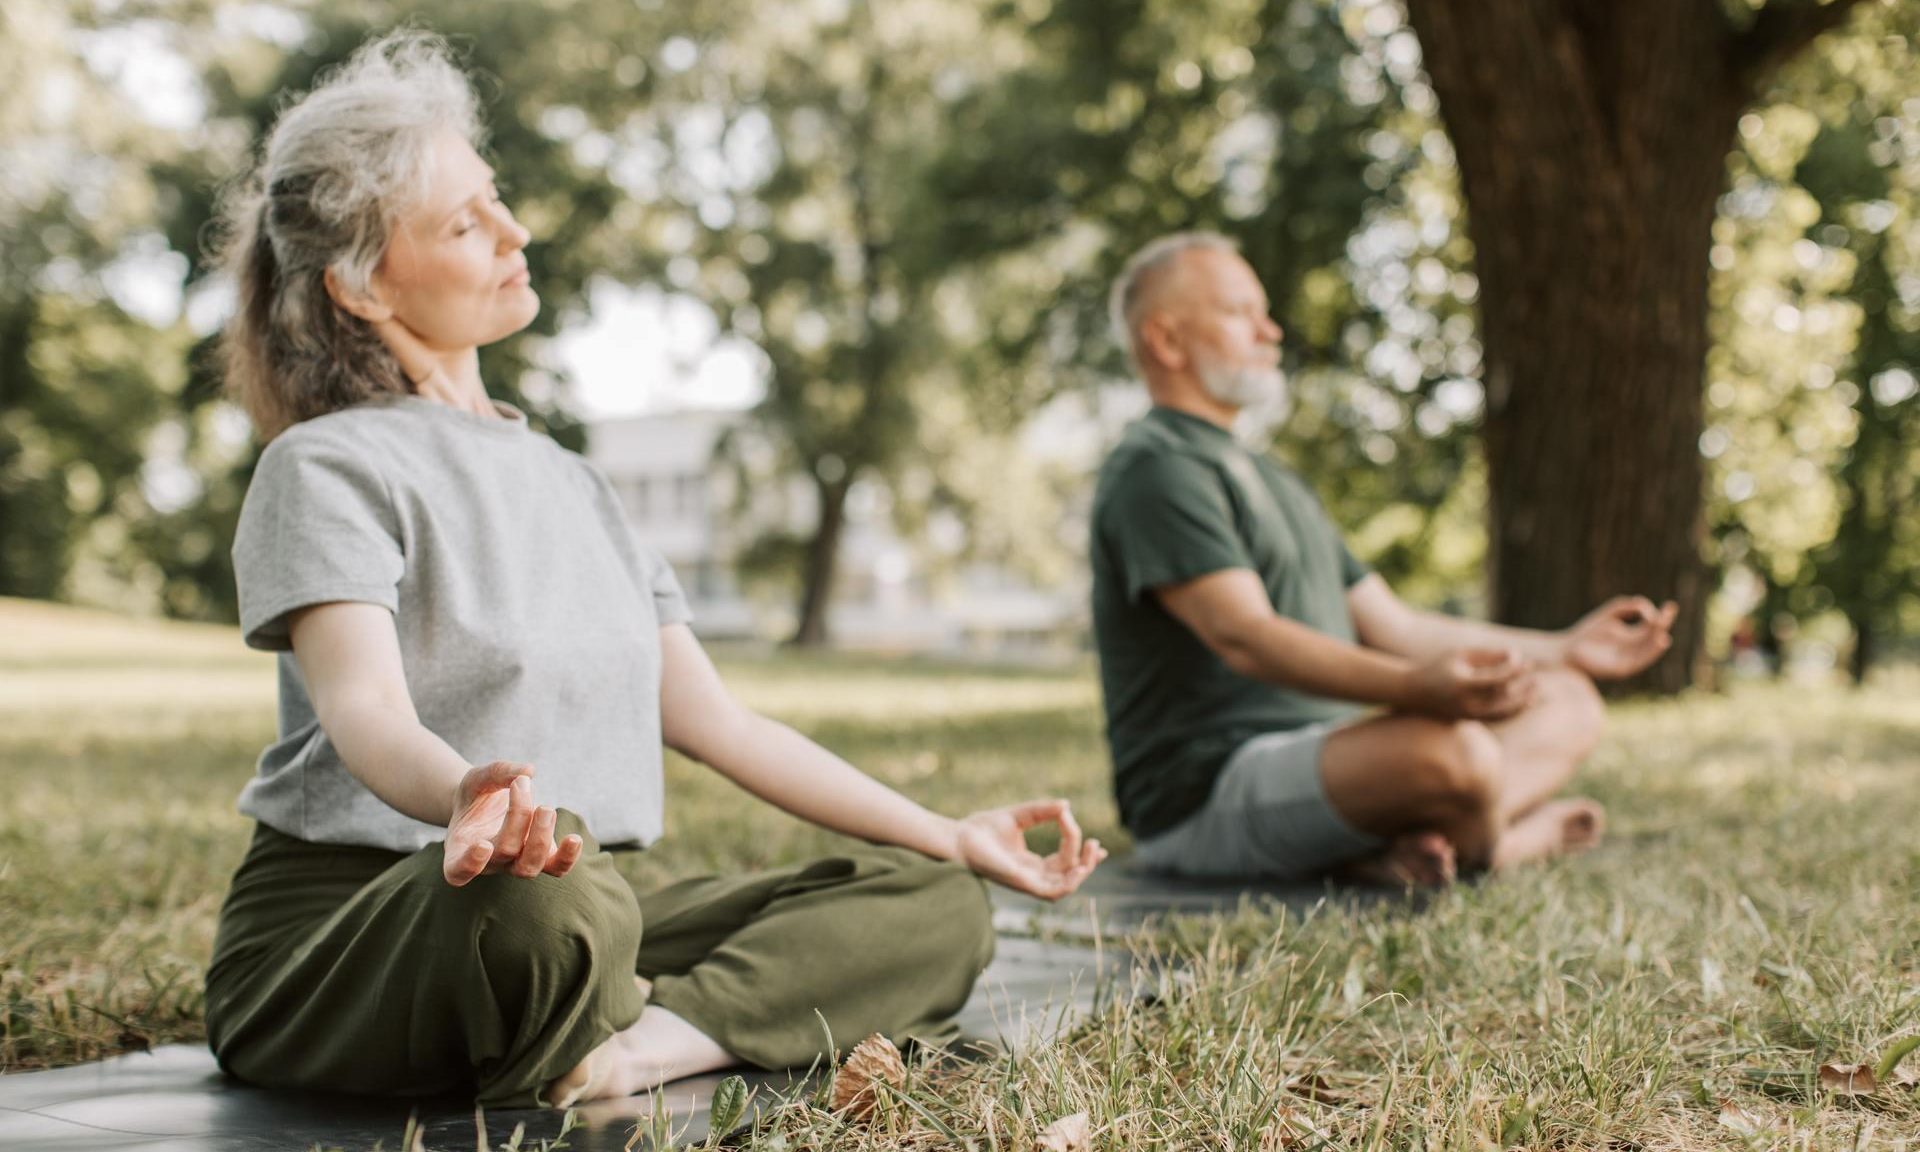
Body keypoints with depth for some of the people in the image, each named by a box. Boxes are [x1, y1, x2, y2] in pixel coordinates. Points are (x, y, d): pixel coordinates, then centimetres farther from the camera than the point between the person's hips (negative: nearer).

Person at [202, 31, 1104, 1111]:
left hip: (585, 914, 7)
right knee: (551, 894, -42)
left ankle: (655, 1040, -28)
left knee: (936, 907, -8)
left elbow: (714, 717, 18)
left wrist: (948, 835, 15)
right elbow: (364, 709, -22)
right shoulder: (327, 467, -4)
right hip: (345, 926, -7)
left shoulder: (569, 481, 19)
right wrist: (469, 795, -47)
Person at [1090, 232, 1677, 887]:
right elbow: (1243, 636, -24)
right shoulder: (1156, 470, -10)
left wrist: (1566, 649, 19)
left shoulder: (1271, 482, 24)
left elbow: (1392, 626, 24)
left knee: (1564, 699, 6)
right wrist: (1417, 688, -38)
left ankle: (1415, 841, -18)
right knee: (1448, 750, -36)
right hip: (1208, 793, -10)